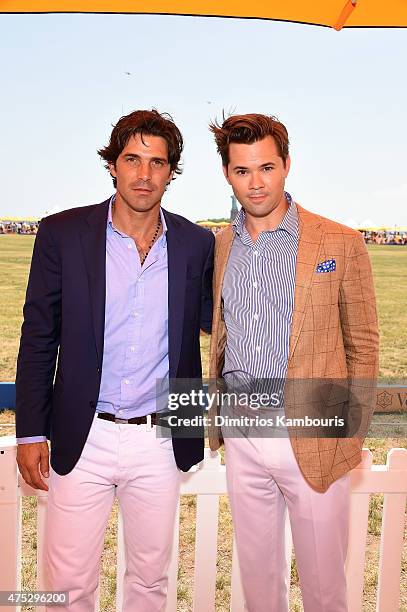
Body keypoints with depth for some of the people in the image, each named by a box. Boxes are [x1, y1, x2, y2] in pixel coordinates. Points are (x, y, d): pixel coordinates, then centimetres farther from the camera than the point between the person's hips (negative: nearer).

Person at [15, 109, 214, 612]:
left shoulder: (196, 244, -1)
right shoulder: (62, 233, -4)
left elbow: (212, 321, 14)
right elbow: (37, 338, -1)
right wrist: (30, 433, -1)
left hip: (161, 441, 2)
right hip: (83, 438, -1)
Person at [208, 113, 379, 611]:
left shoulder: (340, 243, -6)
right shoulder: (220, 246, 5)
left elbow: (362, 344, -2)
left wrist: (352, 434, -4)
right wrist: (218, 419, 9)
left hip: (312, 439, -3)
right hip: (241, 436, 4)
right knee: (256, 571, 20)